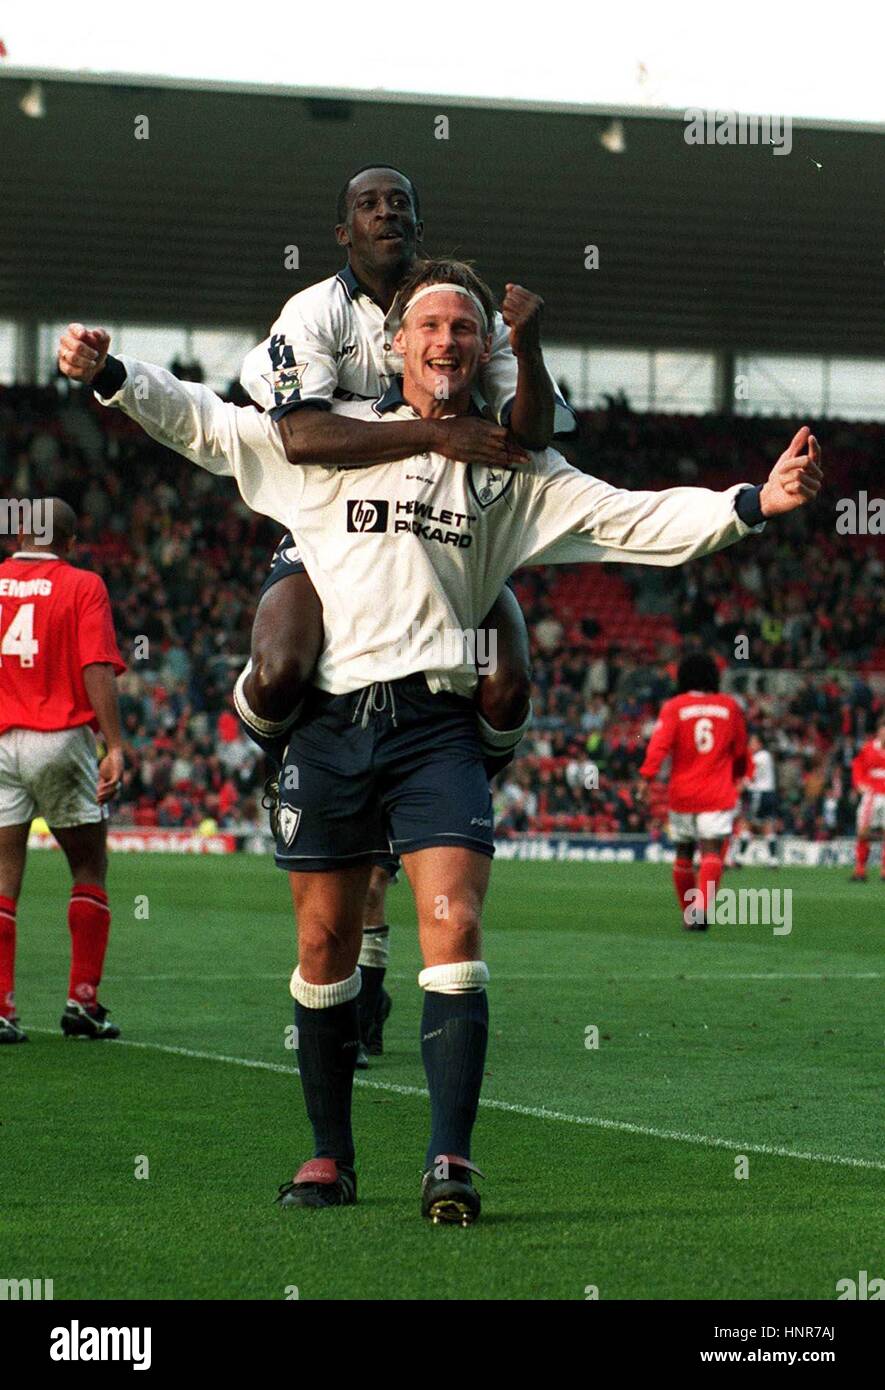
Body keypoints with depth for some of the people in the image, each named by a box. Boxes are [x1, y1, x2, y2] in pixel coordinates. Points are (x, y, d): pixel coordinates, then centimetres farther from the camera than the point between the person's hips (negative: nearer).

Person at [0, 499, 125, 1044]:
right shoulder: (83, 586, -2)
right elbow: (98, 672, -11)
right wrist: (115, 747, -13)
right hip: (62, 741, -2)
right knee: (89, 870, 12)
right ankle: (84, 1001, 9)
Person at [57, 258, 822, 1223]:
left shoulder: (514, 472, 12)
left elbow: (635, 520, 6)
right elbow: (201, 422, 17)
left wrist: (753, 503, -6)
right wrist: (110, 374, 4)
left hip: (436, 725, -1)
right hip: (330, 719, 1)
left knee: (453, 931, -16)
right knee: (325, 949, 5)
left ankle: (450, 1160, -19)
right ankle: (330, 1156, 18)